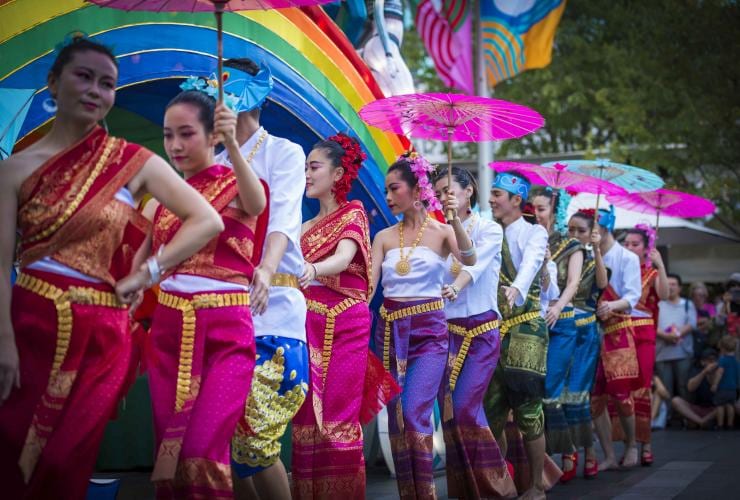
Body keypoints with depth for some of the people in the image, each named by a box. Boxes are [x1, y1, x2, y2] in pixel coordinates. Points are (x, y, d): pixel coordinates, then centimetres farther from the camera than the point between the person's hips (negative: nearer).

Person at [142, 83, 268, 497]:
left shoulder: (236, 185, 0)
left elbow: (257, 204, -26)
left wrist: (233, 144, -41)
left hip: (227, 331, -4)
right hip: (170, 327, 5)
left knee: (202, 453, -15)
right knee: (168, 452, 5)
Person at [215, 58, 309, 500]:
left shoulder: (284, 152, 2)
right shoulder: (215, 164, 18)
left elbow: (282, 218, -14)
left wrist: (266, 269, -33)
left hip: (269, 305, -5)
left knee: (251, 434, -13)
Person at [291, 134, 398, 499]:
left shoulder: (353, 213, 0)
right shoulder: (307, 226, 19)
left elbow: (343, 258, -20)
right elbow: (296, 269, 12)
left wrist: (311, 270, -40)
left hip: (344, 323, -5)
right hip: (309, 323, 5)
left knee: (337, 418, -8)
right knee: (308, 416, 1)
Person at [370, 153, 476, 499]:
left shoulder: (441, 231, -1)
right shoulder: (384, 237, 7)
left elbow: (469, 260, -20)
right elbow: (368, 283, 1)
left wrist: (455, 222, -37)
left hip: (428, 330, -4)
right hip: (389, 330, 4)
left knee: (415, 415, -15)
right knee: (395, 418, 6)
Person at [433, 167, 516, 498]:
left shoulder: (489, 230, 0)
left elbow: (476, 262, -21)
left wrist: (455, 288, -39)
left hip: (482, 330, -3)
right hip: (448, 330, 3)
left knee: (465, 407, -11)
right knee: (449, 409, 0)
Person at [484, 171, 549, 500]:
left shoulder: (534, 233, -3)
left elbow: (530, 264, -24)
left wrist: (516, 289, -44)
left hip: (525, 328, -5)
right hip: (492, 329, 5)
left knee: (527, 411, -5)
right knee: (491, 413, 6)